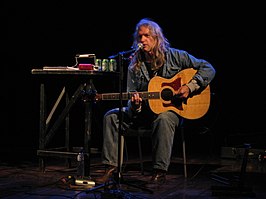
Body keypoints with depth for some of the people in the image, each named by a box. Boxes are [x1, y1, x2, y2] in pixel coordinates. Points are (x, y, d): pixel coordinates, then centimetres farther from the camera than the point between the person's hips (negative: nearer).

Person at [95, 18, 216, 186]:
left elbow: (208, 69, -4)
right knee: (112, 116, -14)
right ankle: (111, 166, -13)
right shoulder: (135, 65, 6)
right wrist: (135, 104, -20)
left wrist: (190, 86, -17)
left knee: (163, 119, -39)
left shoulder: (175, 56, -3)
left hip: (171, 109, -4)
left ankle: (160, 172, -33)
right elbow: (132, 92, 5)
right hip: (144, 110, 4)